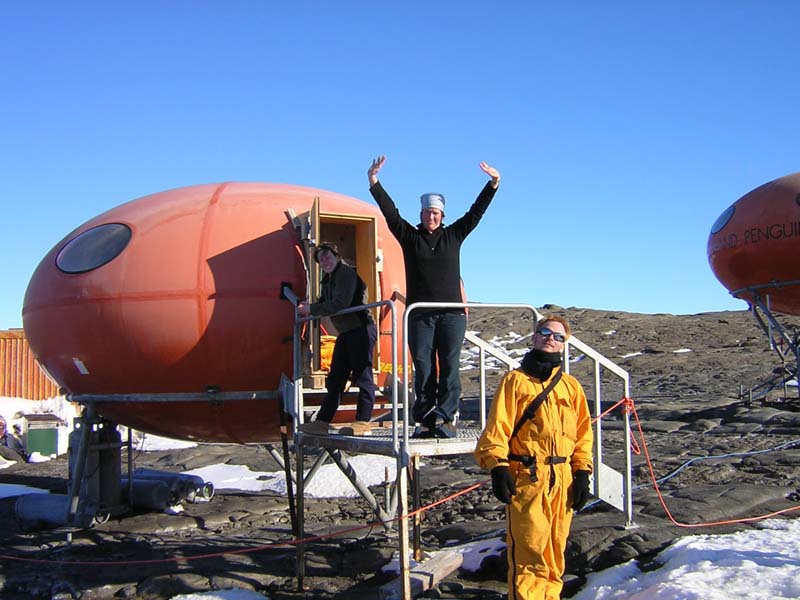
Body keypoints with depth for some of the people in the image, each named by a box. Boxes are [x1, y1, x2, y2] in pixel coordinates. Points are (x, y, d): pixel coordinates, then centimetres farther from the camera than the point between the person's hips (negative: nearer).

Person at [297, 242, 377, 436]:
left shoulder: (346, 273, -11)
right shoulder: (327, 281, 18)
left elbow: (340, 304, -20)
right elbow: (325, 304, 21)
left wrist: (311, 309, -15)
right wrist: (308, 309, 1)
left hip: (361, 329, -10)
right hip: (346, 333, 10)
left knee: (363, 376, -7)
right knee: (335, 378, 9)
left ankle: (363, 422, -7)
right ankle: (322, 421, 12)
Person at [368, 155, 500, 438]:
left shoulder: (453, 236, 14)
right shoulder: (410, 236, 12)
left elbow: (476, 212, 13)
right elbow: (390, 212, 6)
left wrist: (493, 184, 7)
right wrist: (374, 182, -1)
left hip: (452, 313, 0)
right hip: (420, 314, 0)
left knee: (449, 367, -5)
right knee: (423, 369, -1)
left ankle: (446, 418, -6)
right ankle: (424, 421, 0)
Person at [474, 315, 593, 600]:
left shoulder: (570, 386, 15)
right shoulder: (515, 380, 3)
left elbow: (583, 431, 15)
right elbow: (496, 427, -4)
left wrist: (582, 472, 8)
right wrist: (497, 467, -14)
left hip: (563, 480, 4)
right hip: (526, 478, -4)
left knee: (555, 551, 8)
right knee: (529, 550, -9)